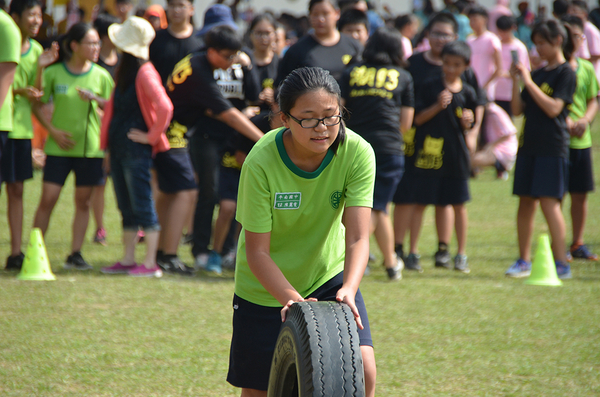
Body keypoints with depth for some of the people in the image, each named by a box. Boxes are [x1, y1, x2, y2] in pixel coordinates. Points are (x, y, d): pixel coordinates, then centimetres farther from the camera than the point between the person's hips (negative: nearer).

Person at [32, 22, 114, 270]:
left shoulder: (100, 76, 3)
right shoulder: (54, 73, -1)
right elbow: (38, 105, 4)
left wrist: (95, 99, -14)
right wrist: (53, 131, -8)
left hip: (90, 147, 2)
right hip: (59, 147, -2)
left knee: (83, 202, 4)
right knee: (48, 199, -5)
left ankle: (75, 254, 11)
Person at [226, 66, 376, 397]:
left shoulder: (358, 153, -21)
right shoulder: (261, 162, -25)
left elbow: (357, 238, -26)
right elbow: (257, 251, -23)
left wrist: (348, 290, -44)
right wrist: (290, 298, -39)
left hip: (330, 276, 1)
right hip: (266, 289, -1)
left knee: (362, 370, -17)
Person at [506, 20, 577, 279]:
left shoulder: (566, 73, -5)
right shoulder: (538, 74, 15)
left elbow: (554, 108, -17)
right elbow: (518, 110, 12)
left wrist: (529, 82, -15)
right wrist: (516, 81, 0)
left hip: (553, 148, -7)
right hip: (529, 145, 7)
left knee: (549, 202, -12)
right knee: (525, 203, 8)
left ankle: (561, 264, -10)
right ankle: (524, 261, 15)